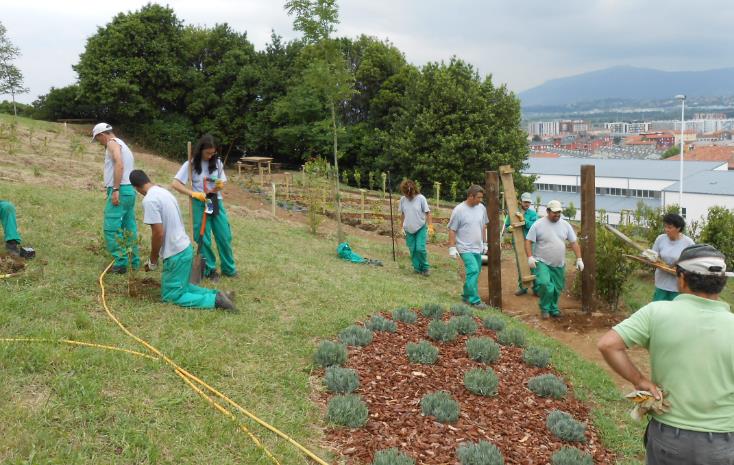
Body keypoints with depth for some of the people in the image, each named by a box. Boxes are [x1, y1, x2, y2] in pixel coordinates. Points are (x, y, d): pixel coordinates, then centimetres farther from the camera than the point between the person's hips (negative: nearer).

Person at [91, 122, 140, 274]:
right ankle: (134, 261, 15)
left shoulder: (112, 143, -5)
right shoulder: (123, 145, 23)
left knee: (111, 228, -8)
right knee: (129, 227, 11)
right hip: (130, 190, 10)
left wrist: (115, 190, -25)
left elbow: (119, 165, -21)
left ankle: (121, 263, -10)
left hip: (120, 190, -10)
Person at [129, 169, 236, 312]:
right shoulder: (164, 192, 10)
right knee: (180, 286, 21)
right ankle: (216, 294, 8)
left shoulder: (149, 200, -19)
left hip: (175, 254, -9)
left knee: (171, 295, 1)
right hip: (185, 248, 9)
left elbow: (158, 233, -22)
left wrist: (152, 260, -7)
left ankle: (215, 300, -10)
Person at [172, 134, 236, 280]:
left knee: (224, 236, 5)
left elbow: (223, 183, 9)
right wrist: (193, 193, -23)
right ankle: (210, 269, 16)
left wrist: (220, 185, -16)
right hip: (200, 204, -3)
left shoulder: (217, 163, 1)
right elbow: (175, 184, -12)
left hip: (217, 203, 3)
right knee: (204, 239, 2)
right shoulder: (191, 164, -8)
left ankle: (229, 268, 19)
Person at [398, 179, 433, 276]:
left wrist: (430, 226, -12)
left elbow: (427, 213, -8)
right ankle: (417, 267, 22)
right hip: (409, 229, 3)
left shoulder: (421, 198, -13)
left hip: (421, 228, -3)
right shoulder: (403, 199, -5)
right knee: (412, 249, 6)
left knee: (420, 248, -11)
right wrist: (402, 226, 10)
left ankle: (425, 267, 9)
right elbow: (402, 214, 7)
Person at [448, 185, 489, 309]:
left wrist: (484, 243, 18)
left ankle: (467, 296, 26)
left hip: (478, 248, 7)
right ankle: (474, 300, -10)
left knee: (474, 273, 11)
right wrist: (452, 248, -12)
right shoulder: (459, 210, -13)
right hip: (465, 248, -6)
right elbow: (452, 230, -9)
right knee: (473, 271, -16)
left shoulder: (481, 208, 5)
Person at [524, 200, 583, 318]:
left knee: (557, 288, 10)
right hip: (542, 263, -4)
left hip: (559, 264, 5)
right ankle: (544, 308, 0)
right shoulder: (538, 224, -7)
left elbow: (574, 242, 8)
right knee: (545, 284, -22)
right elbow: (528, 241, -6)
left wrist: (579, 259, 2)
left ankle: (553, 308, 32)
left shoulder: (565, 225, 5)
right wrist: (530, 257, -17)